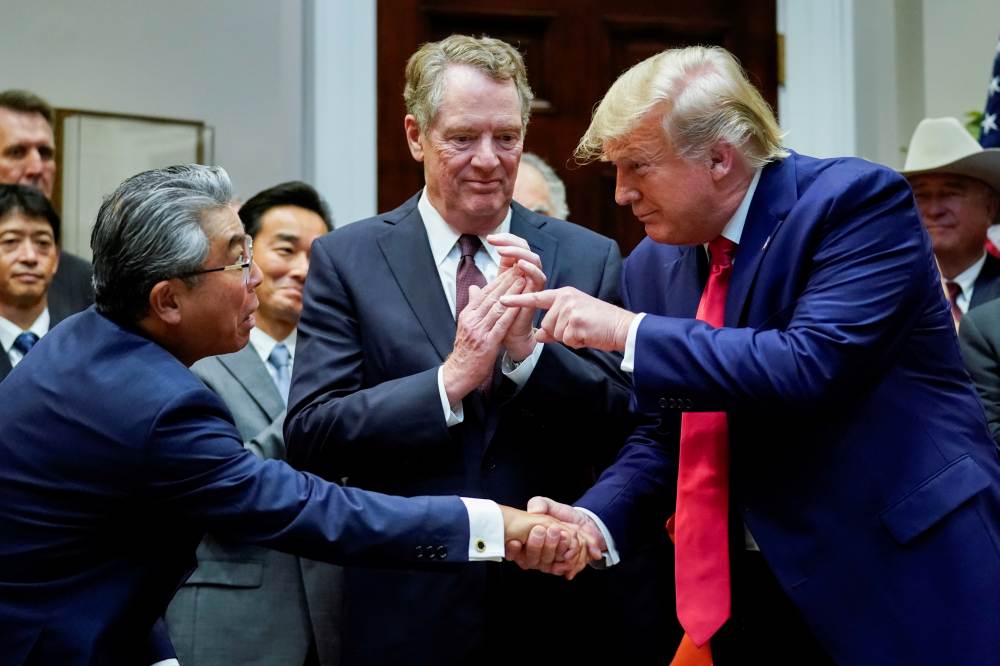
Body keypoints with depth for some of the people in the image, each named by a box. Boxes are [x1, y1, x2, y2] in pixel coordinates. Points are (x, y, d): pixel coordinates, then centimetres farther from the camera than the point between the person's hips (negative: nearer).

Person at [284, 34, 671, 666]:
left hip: (559, 607, 1)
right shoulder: (345, 259, -3)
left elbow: (629, 432, -3)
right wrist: (450, 380, -20)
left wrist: (527, 348, -18)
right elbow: (308, 435, -9)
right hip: (407, 613, -1)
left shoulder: (590, 257, 0)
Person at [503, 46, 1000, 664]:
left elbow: (813, 364, -27)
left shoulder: (857, 200, -14)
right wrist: (593, 521, -10)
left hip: (906, 578, -5)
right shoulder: (654, 264, 5)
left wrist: (630, 332, -24)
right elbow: (663, 437, 9)